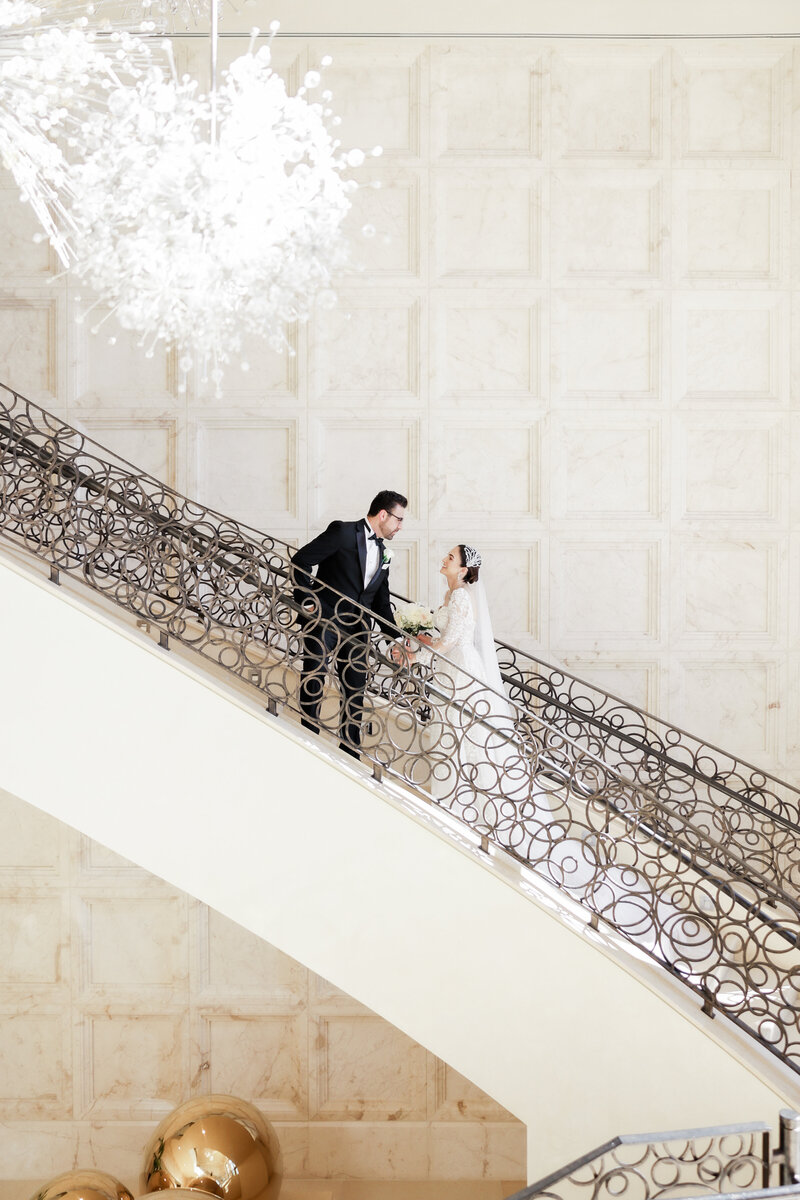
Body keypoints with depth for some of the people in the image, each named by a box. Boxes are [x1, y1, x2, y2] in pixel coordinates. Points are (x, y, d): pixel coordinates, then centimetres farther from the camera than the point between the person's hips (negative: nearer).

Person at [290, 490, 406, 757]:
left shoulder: (383, 554, 14)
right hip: (323, 621, -6)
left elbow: (381, 602, 18)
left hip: (356, 630, 6)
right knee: (313, 681, 0)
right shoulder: (343, 532, -7)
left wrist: (397, 637, 9)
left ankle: (350, 753, 16)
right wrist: (306, 601, -12)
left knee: (355, 691, 7)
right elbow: (300, 560, -9)